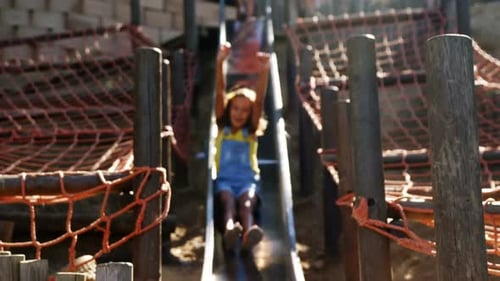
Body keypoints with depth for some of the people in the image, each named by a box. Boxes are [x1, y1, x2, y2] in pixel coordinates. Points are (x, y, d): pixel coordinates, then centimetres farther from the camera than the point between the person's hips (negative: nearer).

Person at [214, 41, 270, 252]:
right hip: (225, 179, 0)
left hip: (247, 180, 0)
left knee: (246, 202, -32)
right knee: (227, 200, -33)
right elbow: (219, 95, -1)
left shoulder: (251, 131, 11)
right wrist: (220, 63, -13)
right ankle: (229, 229, -65)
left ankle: (248, 231, -63)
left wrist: (264, 71, -19)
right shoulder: (222, 128, 11)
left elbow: (259, 102, -4)